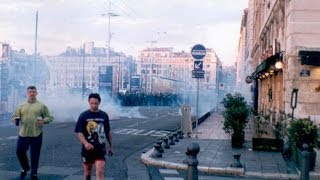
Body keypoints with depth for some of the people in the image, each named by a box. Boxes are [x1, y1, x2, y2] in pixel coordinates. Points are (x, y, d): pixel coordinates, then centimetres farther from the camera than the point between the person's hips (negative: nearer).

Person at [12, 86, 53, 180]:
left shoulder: (42, 106, 4)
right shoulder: (21, 106, 10)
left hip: (36, 135, -2)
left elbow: (49, 117, 3)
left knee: (35, 155, 3)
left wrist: (44, 121, -17)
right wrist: (15, 120, -13)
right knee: (20, 152, 5)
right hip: (23, 134, 2)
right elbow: (15, 116, 10)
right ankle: (25, 168, 31)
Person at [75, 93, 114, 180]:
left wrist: (111, 146, 16)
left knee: (100, 172, -11)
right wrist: (85, 143, -28)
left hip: (100, 149, 0)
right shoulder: (83, 116, -4)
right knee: (87, 171, 15)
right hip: (87, 149, 0)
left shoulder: (104, 115, 3)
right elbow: (79, 133, -10)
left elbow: (108, 132, 13)